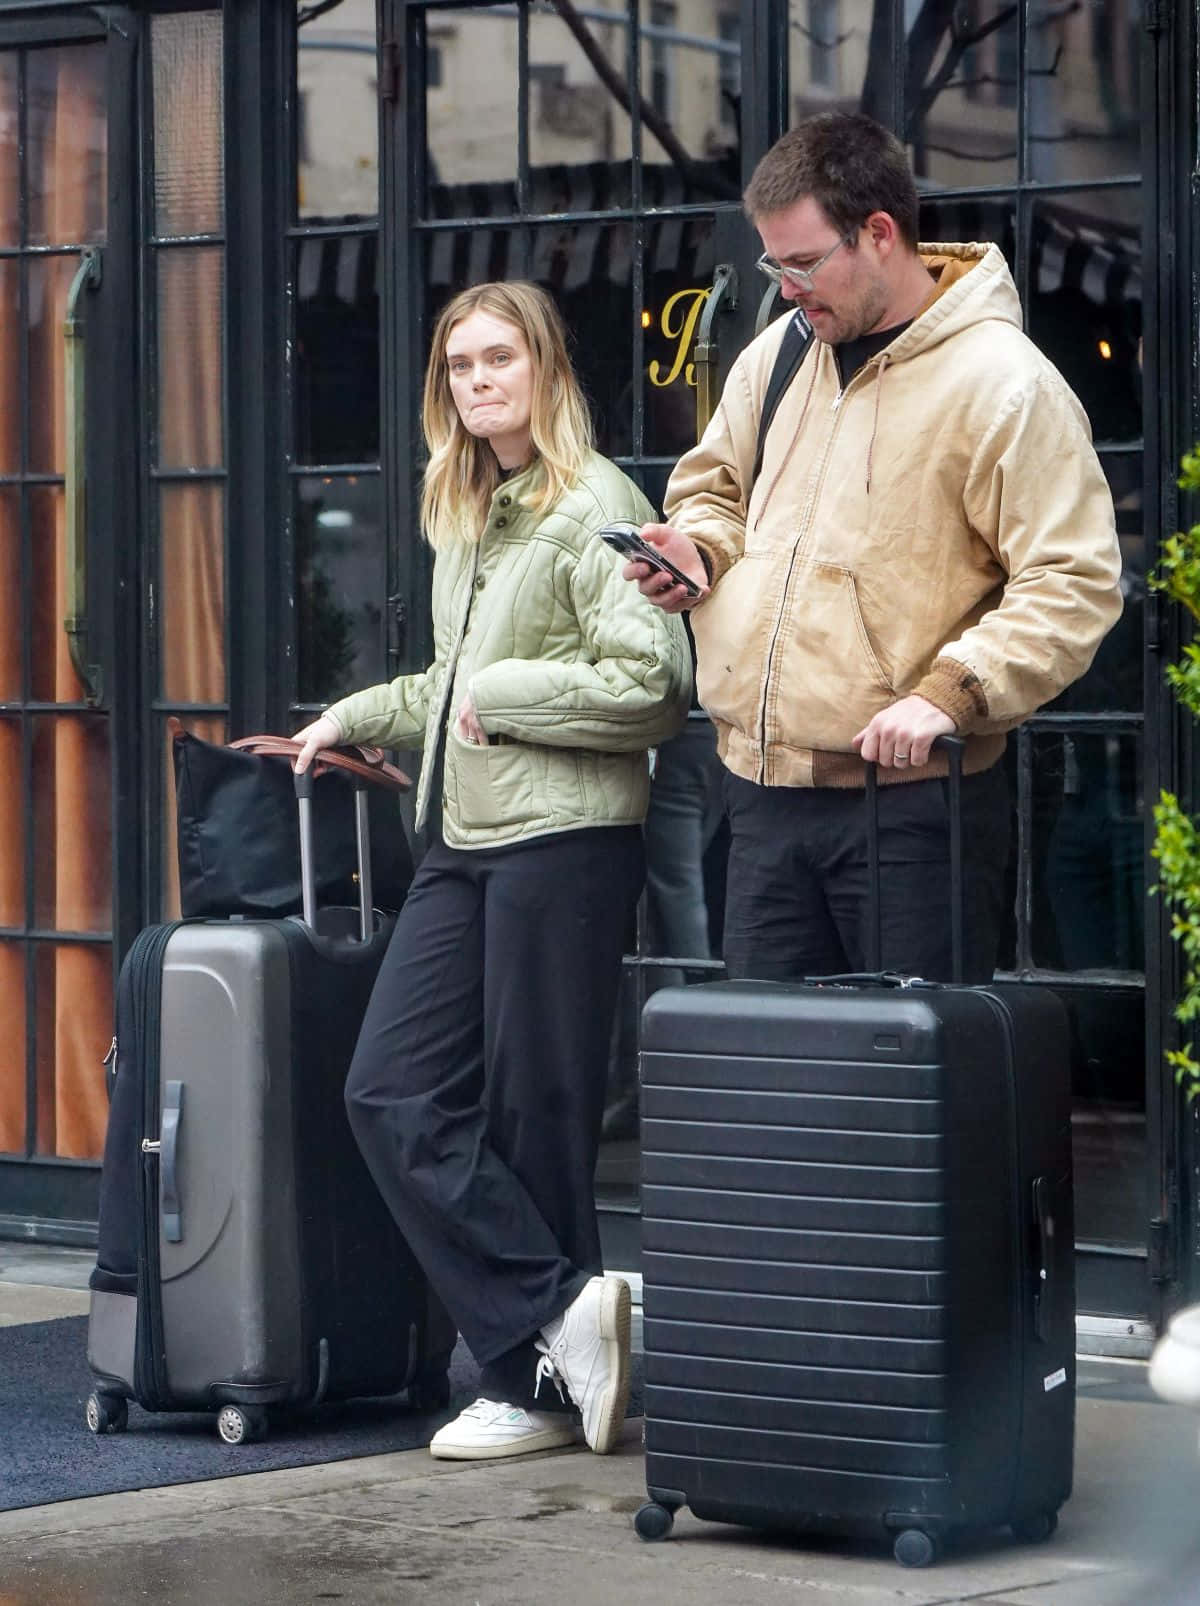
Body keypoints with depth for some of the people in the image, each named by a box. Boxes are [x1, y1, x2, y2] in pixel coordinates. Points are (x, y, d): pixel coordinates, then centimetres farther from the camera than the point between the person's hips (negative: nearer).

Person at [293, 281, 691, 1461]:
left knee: (535, 1117, -3)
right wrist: (360, 718, 26)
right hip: (464, 843, 9)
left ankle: (540, 1383, 7)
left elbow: (655, 687, -17)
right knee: (392, 1094, -2)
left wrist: (502, 695, -12)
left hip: (564, 841, -8)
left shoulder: (594, 508, -8)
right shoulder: (463, 518, 18)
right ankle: (564, 1311, 0)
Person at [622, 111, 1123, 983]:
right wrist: (700, 551, 5)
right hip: (766, 793, 7)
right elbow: (713, 486, 29)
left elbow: (1074, 583, -15)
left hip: (912, 799, -7)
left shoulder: (1004, 383, -11)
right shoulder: (778, 356, 12)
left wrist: (949, 694, -25)